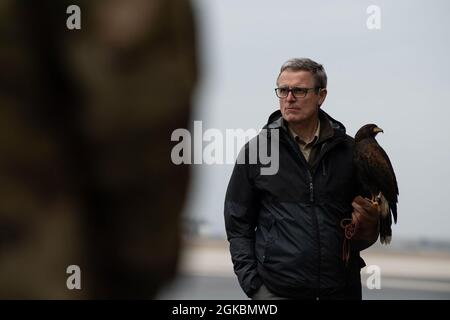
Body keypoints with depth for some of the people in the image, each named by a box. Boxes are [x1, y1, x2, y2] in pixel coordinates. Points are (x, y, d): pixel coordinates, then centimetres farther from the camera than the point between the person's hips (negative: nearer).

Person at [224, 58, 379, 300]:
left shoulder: (348, 151, 3)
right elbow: (238, 225, 3)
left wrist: (368, 225, -9)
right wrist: (253, 284, -5)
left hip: (341, 288, 2)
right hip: (277, 289, -2)